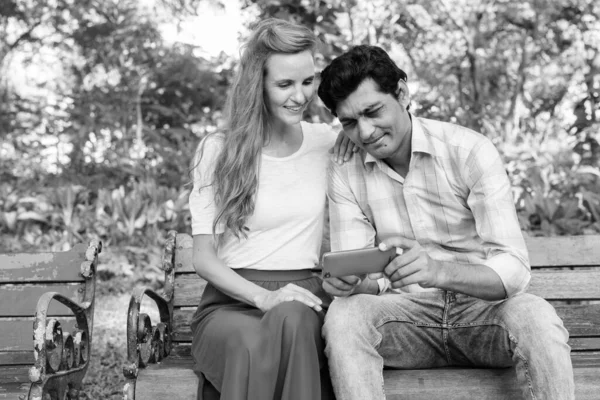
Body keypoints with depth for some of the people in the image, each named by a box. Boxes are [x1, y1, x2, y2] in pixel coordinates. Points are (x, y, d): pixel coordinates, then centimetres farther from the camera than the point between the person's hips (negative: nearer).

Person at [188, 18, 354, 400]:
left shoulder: (328, 141, 12)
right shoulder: (218, 150, 3)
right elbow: (204, 257, 0)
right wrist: (263, 297, -18)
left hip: (303, 298, 2)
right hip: (231, 301, -1)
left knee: (291, 319, -36)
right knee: (250, 345, -38)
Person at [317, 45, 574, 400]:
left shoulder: (470, 150, -11)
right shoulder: (346, 176, 0)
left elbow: (514, 270, -18)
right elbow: (359, 279, -3)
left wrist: (439, 271, -38)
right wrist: (350, 282, -28)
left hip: (482, 308, -2)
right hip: (408, 315, 2)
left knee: (535, 316, -33)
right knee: (344, 315, -27)